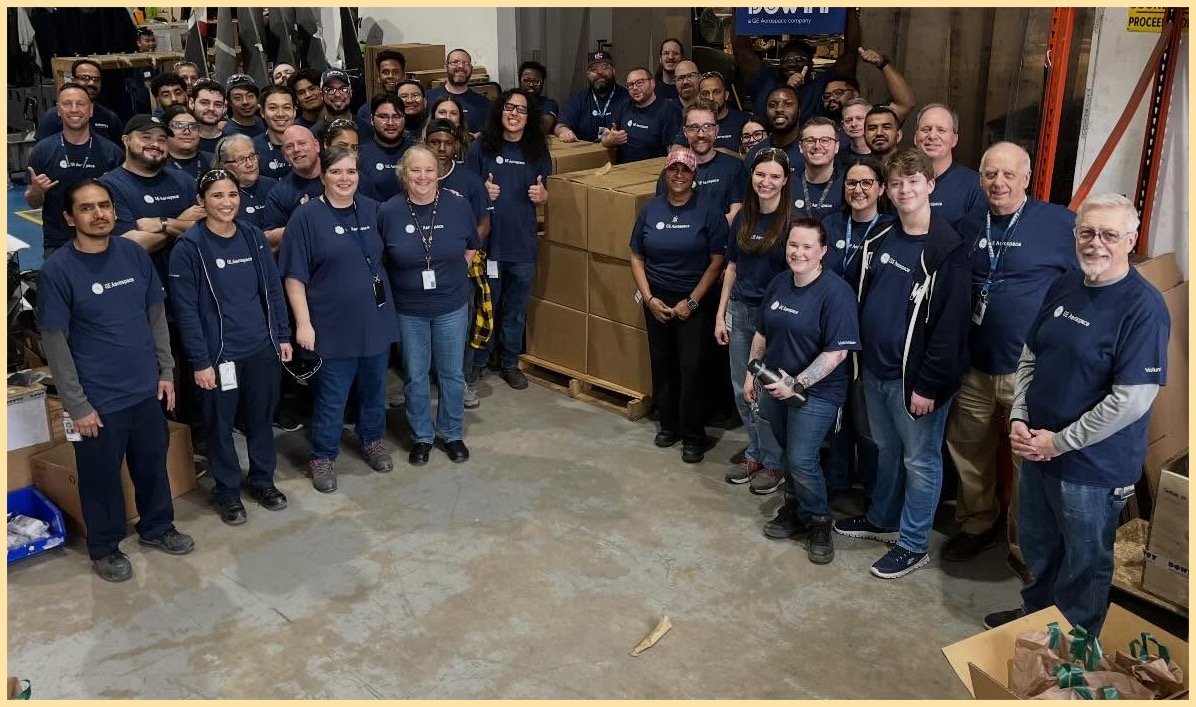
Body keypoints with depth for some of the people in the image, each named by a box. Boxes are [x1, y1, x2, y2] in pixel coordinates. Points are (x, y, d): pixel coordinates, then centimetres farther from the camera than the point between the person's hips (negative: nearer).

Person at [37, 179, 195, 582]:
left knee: (153, 464, 20)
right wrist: (76, 404, -12)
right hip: (98, 399, -4)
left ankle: (157, 527, 42)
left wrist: (166, 370, 6)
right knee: (101, 477, 12)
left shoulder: (134, 254, -1)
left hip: (146, 389, 4)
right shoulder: (57, 270, -14)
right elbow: (54, 343, -12)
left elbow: (157, 315, 8)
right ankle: (104, 548, 33)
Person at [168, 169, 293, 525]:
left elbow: (273, 290, 9)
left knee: (261, 418, 16)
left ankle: (263, 480, 34)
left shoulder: (254, 237, 3)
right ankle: (227, 491, 26)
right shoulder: (189, 247, -11)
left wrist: (283, 336, 7)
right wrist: (200, 361, -14)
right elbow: (186, 309, -12)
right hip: (219, 353, -4)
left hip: (262, 348, 4)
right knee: (220, 425, 9)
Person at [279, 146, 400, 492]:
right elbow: (295, 276, -10)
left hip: (376, 319, 4)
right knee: (331, 398, 6)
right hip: (333, 325, -4)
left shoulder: (372, 210, 2)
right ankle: (322, 457, 23)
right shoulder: (306, 216, -10)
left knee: (374, 388, 19)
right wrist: (303, 323, -14)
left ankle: (373, 441, 39)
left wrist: (387, 302, 12)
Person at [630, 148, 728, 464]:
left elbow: (717, 262, -8)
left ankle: (693, 436, 5)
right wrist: (649, 298, -5)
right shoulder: (650, 210, 4)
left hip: (695, 301, -3)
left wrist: (692, 301, -12)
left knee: (692, 367, -7)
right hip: (657, 300, 4)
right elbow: (637, 258, 7)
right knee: (662, 364, 9)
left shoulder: (708, 212, -6)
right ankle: (668, 424, 26)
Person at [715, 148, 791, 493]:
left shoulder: (792, 220, -11)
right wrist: (721, 314, 10)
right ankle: (755, 453, 28)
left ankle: (773, 462, 20)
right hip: (740, 310, 5)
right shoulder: (743, 217, 6)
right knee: (741, 390, 11)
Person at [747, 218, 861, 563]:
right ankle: (794, 508, 35)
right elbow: (762, 333, 16)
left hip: (815, 393, -7)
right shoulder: (779, 283, 5)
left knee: (801, 460, -7)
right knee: (788, 453, 17)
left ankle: (818, 522, 14)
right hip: (775, 386, 7)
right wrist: (751, 374, 14)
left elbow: (837, 352, -22)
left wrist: (797, 385, -23)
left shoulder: (836, 292, -18)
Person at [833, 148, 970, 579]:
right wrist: (861, 356, 11)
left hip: (913, 376, -7)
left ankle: (914, 545, 20)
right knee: (886, 449, 22)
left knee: (920, 460, 7)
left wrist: (928, 384, -19)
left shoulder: (946, 250, -15)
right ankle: (883, 520, 40)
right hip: (875, 369, 7)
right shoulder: (880, 240, 7)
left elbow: (950, 325, -18)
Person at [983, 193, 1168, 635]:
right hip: (1037, 448, 7)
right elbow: (1030, 357, 11)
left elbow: (1133, 400, -23)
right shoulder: (1064, 287, 3)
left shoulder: (1144, 307, -19)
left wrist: (1060, 441, -18)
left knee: (1085, 561, 13)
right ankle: (1034, 612, 49)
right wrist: (1018, 418, -2)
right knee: (1037, 543, 25)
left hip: (1093, 464, -7)